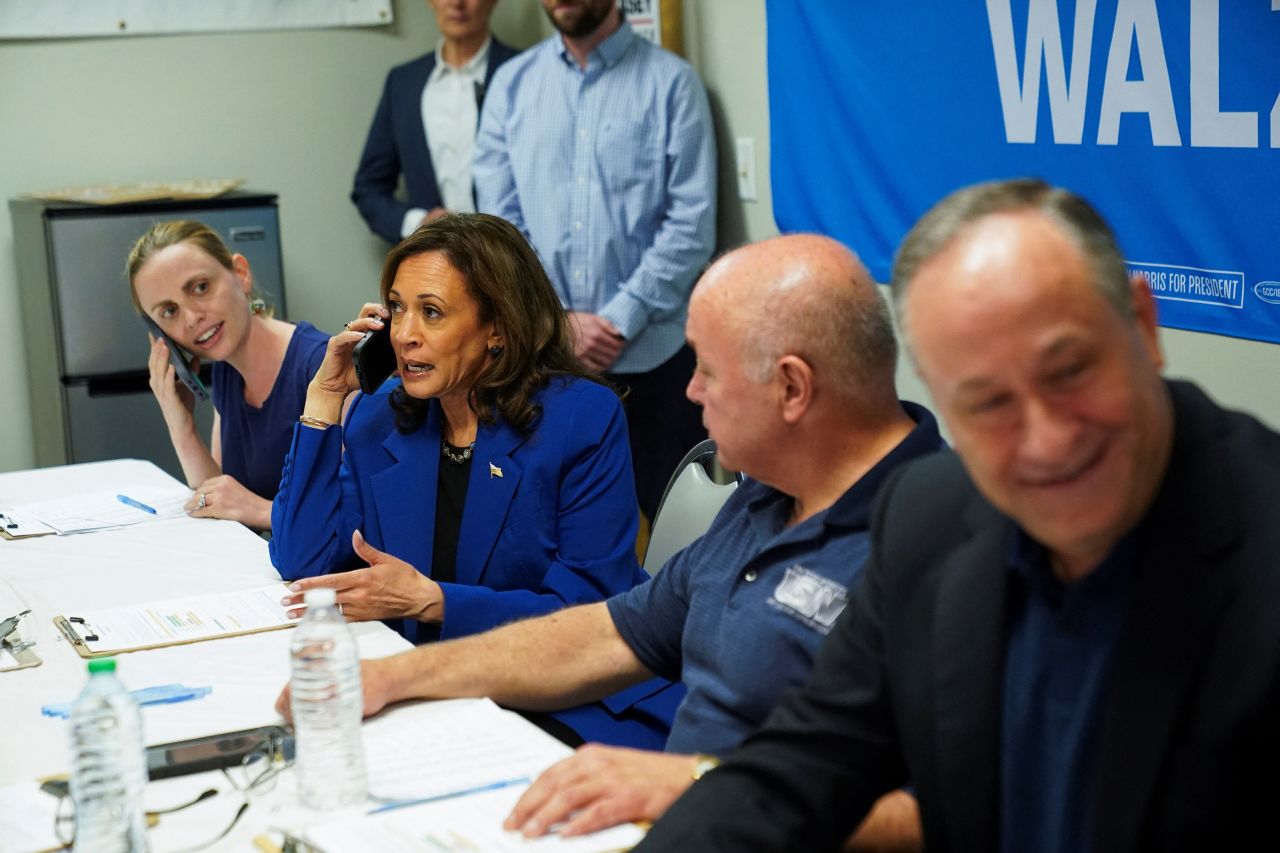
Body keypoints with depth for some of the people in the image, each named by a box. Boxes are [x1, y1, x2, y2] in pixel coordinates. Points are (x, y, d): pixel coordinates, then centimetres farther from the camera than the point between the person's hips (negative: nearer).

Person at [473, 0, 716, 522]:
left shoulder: (671, 82, -2)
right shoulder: (511, 84, 7)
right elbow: (497, 223, 5)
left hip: (650, 356, -3)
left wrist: (620, 321, -12)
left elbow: (692, 225, -7)